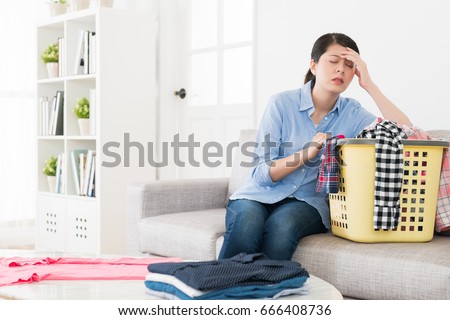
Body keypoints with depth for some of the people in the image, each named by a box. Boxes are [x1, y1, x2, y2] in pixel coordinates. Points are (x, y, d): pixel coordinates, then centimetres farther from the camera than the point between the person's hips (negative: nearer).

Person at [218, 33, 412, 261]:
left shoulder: (351, 113, 3)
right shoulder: (282, 103, -4)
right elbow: (262, 174, -7)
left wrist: (369, 85, -13)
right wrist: (307, 153, -22)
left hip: (308, 202, 1)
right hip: (262, 195, -1)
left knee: (283, 223, -34)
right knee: (248, 221, -35)